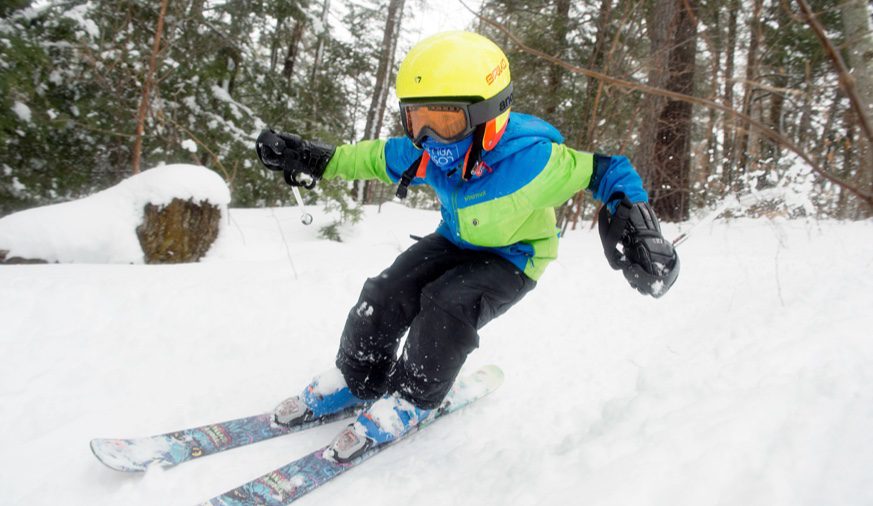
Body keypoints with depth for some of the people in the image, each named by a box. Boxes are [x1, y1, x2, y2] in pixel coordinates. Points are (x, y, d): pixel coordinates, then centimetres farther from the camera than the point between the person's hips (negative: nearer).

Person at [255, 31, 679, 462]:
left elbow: (605, 171, -25)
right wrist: (312, 160, -1)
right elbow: (375, 157, 2)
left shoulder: (529, 159, -37)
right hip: (455, 242, 5)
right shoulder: (423, 155, -19)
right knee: (386, 293, -13)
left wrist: (633, 220, -41)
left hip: (511, 259, -5)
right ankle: (358, 381, 10)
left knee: (448, 304, -30)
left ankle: (411, 400, -6)